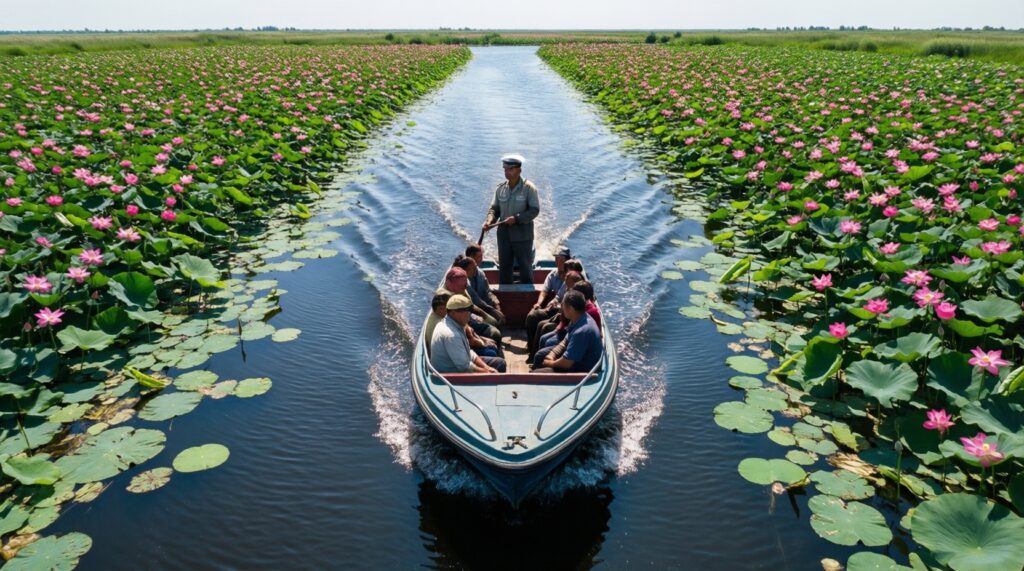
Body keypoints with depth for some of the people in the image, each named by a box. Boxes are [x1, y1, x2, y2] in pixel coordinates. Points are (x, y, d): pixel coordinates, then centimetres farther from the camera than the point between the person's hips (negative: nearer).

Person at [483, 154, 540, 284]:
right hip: (504, 234, 5)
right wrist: (490, 220, -14)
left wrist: (516, 218, -22)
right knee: (504, 267, 11)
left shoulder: (529, 188, -8)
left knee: (525, 267, 4)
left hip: (522, 235, -4)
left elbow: (534, 210, -12)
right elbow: (494, 208, 6)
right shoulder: (500, 188, 5)